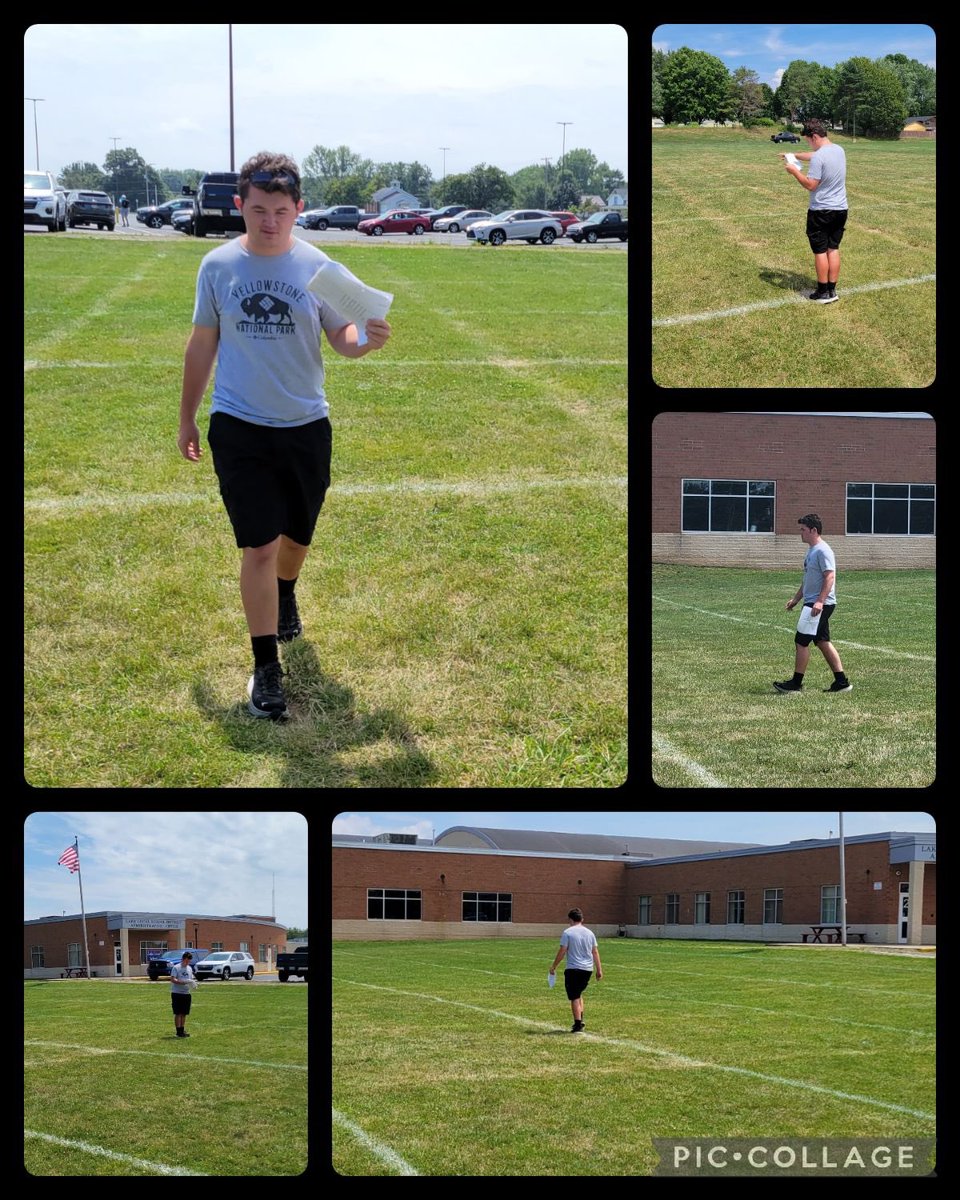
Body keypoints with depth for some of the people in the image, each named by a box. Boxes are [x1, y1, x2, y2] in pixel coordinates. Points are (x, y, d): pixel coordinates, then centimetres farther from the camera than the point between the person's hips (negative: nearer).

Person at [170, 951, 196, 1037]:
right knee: (178, 1013, -5)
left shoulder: (189, 968, 14)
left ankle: (182, 1030, 18)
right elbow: (172, 979, -16)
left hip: (186, 993, 7)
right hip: (177, 993, -7)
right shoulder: (176, 968, -8)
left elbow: (192, 978, 20)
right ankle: (178, 1031, -3)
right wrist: (184, 982, -26)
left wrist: (193, 981, -5)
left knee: (184, 1013, 10)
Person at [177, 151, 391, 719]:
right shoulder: (219, 266, -4)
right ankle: (266, 668, -1)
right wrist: (187, 418, 12)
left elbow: (341, 336, -4)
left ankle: (286, 594, 52)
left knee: (296, 537, 18)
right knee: (259, 546, -9)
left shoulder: (315, 266, -5)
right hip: (239, 427, -2)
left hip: (306, 426, 2)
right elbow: (203, 343, 7)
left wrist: (366, 340, -28)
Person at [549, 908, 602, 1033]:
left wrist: (554, 967, 1)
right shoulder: (589, 933, 8)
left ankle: (578, 1025, -6)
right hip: (587, 968, 5)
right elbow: (595, 952, 9)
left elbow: (562, 951, -9)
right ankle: (580, 1019, 13)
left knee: (575, 997, -1)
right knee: (579, 994, 22)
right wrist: (599, 970, 13)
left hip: (573, 969, -5)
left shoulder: (567, 933, -7)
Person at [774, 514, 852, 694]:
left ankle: (796, 683, 0)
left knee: (801, 641, -6)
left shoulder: (823, 551, -15)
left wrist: (820, 601, -30)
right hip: (813, 603, 10)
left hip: (820, 605, -10)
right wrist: (796, 599, 27)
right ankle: (841, 682, 12)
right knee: (823, 642, 11)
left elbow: (830, 577, -23)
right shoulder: (812, 551, 17)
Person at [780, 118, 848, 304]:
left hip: (821, 212, -7)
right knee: (834, 249, 12)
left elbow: (810, 185, -19)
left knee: (820, 251, 2)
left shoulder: (819, 157, -20)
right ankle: (832, 290, 14)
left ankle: (823, 293, 6)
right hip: (841, 210, 7)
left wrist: (794, 171, -7)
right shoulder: (839, 150, 7)